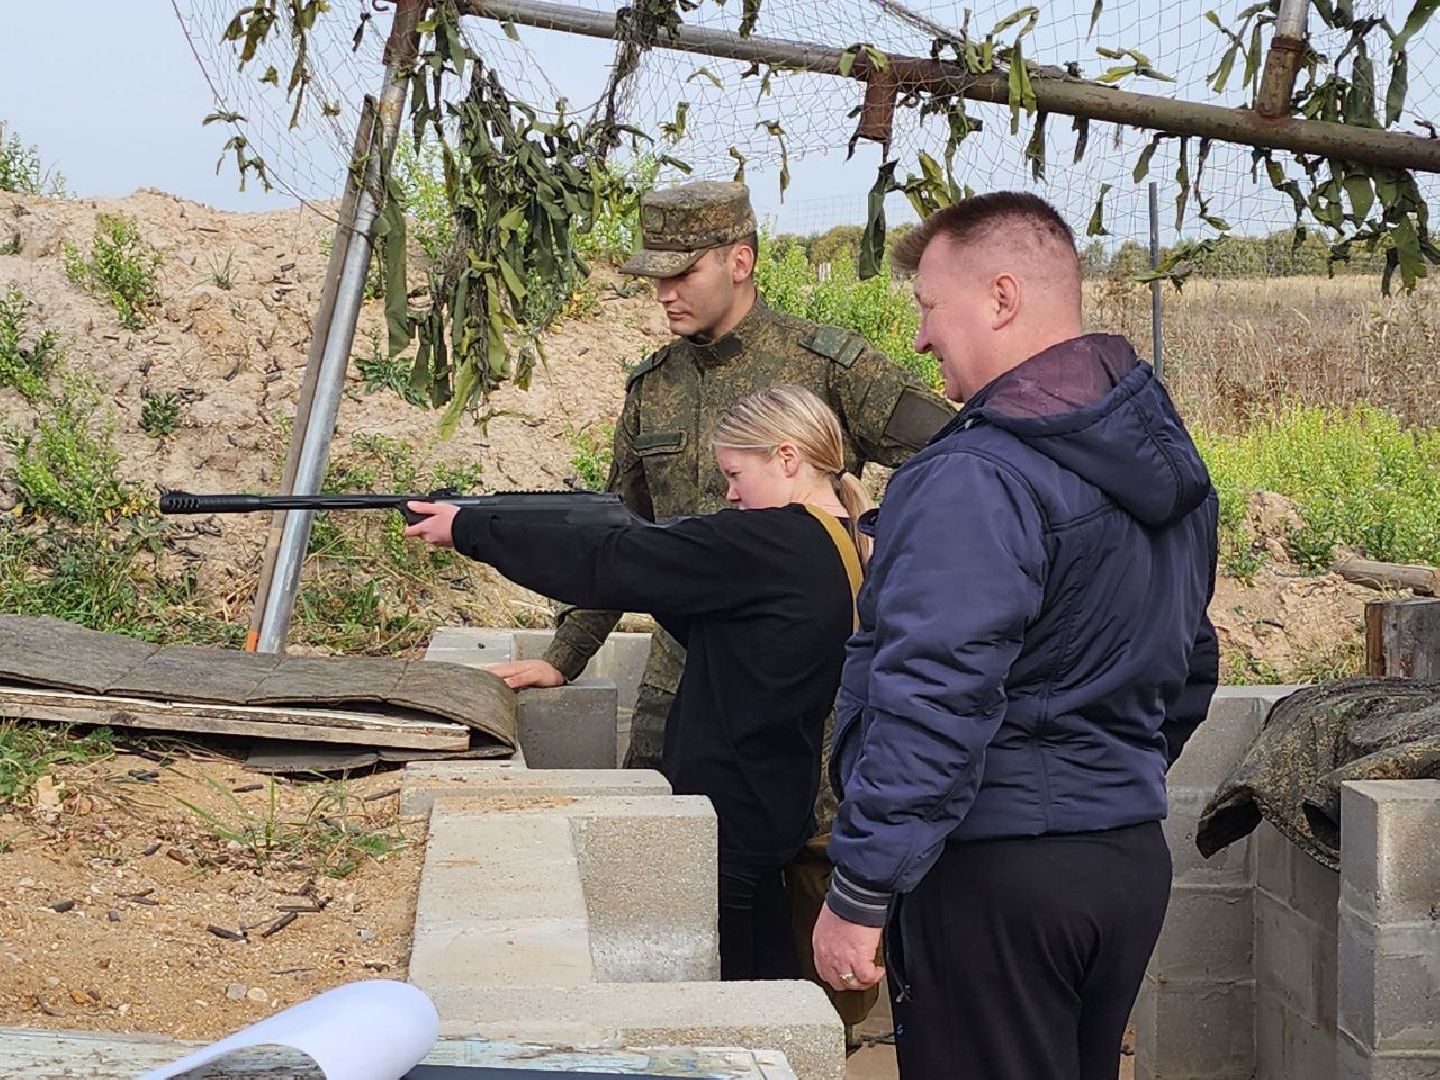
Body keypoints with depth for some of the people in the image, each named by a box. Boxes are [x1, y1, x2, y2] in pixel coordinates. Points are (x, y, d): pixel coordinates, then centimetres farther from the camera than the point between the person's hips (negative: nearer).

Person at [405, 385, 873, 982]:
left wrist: (468, 528, -8)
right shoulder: (847, 553, 8)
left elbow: (605, 567, -17)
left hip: (726, 814, -9)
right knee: (767, 991, 18)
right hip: (771, 811, 9)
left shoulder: (766, 544, -20)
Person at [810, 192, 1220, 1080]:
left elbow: (932, 700, -25)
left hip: (995, 873, -9)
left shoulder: (977, 480, -20)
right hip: (1135, 857, 9)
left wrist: (858, 895, -20)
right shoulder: (1169, 464, 10)